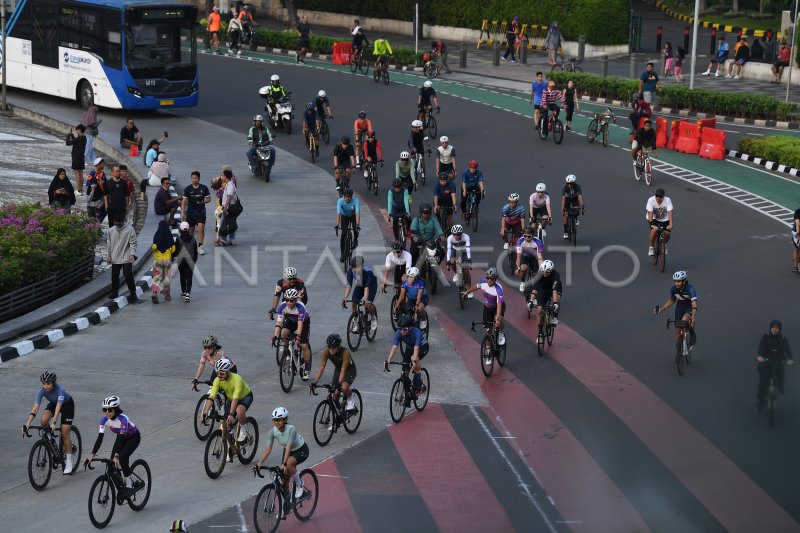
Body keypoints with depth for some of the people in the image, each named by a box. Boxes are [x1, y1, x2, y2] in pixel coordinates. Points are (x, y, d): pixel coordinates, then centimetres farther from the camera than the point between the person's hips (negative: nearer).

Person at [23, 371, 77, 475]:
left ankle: (69, 462, -1)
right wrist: (27, 424, -44)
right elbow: (35, 407, -34)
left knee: (65, 433, -11)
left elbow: (58, 407, -48)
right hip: (53, 403, 4)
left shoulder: (60, 390, -38)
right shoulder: (42, 391, -27)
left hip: (67, 404, -4)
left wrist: (54, 423, -59)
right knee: (44, 420, -28)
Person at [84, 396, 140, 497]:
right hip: (122, 437, 6)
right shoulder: (105, 419, -21)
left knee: (122, 458, -25)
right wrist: (92, 454, -35)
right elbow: (100, 438, -25)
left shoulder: (123, 419, -36)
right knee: (113, 461, -11)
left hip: (134, 437, -6)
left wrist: (116, 456, -52)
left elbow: (121, 438, -42)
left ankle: (129, 486, -12)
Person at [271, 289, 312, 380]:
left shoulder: (300, 307, -37)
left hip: (304, 321, -3)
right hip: (291, 321, 3)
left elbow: (300, 323, -44)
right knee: (283, 333, -29)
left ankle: (307, 369, 5)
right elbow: (279, 321, -32)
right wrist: (275, 335, -44)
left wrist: (298, 335, -57)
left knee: (304, 346, -10)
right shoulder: (282, 306, -28)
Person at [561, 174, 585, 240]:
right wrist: (562, 208, -48)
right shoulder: (565, 188, -33)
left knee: (576, 209, -25)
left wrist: (582, 206, -51)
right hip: (567, 198, -1)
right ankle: (565, 232, 1)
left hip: (575, 198, 1)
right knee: (566, 215, -10)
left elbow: (580, 196, -40)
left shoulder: (578, 187, -33)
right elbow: (563, 198, -38)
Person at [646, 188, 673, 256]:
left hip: (664, 219, 2)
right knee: (654, 230, -30)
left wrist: (670, 225, -41)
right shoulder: (651, 200, -26)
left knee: (668, 234, -14)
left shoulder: (667, 200, -24)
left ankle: (664, 245, 21)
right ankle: (651, 247, -9)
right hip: (654, 219, -2)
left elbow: (670, 212, -30)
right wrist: (651, 224, -44)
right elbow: (650, 213, -31)